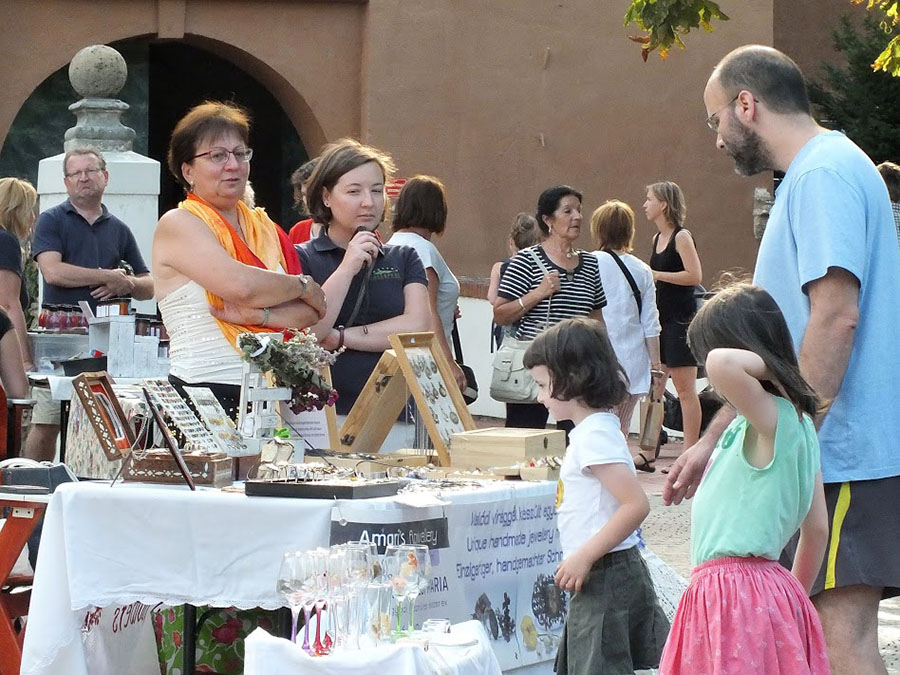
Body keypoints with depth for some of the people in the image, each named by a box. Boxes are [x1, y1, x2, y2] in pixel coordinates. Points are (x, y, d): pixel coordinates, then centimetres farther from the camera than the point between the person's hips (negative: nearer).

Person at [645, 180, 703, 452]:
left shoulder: (681, 237, -11)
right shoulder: (657, 238, 13)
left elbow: (694, 276, -20)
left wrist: (657, 275, -18)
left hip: (680, 319, -9)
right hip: (660, 317, 9)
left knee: (685, 389, -5)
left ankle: (691, 451, -2)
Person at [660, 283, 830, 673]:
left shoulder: (773, 418, -14)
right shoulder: (796, 422, 14)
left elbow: (721, 364, -34)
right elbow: (816, 528, 17)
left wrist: (767, 366, -15)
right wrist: (798, 594, 25)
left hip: (736, 593, -9)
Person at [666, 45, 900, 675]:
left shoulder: (824, 173, -12)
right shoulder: (810, 176, 21)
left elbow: (835, 316, -22)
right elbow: (784, 340, 25)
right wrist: (713, 440, 25)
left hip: (846, 454, -10)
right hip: (838, 451, 10)